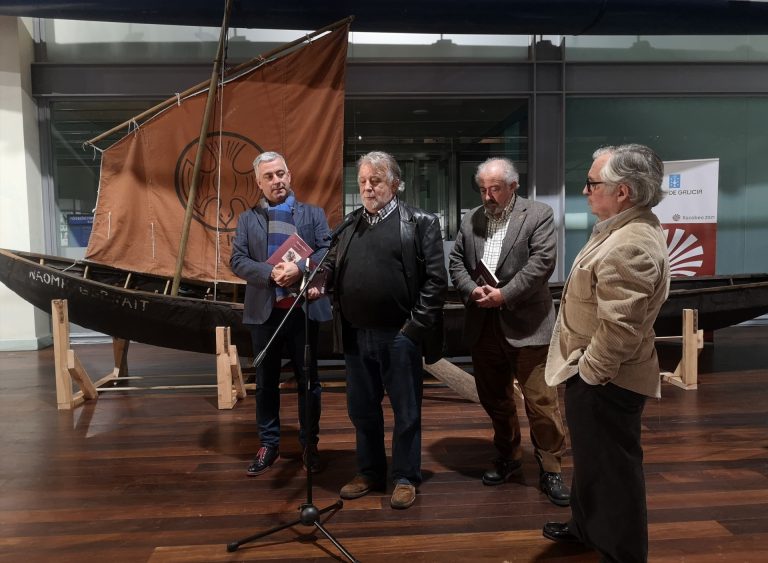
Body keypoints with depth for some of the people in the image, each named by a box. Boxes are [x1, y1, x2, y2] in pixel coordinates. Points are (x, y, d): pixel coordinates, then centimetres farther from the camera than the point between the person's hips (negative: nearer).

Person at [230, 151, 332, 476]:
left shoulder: (313, 213, 7)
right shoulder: (247, 219, 9)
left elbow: (328, 251, -4)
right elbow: (237, 261, -1)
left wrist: (299, 268, -20)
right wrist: (270, 273, -17)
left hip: (304, 308, -1)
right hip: (264, 311, 1)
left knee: (308, 381, 7)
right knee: (266, 382, 10)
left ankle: (309, 446, 20)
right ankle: (269, 445, 23)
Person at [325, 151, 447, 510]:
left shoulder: (420, 222, -4)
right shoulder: (349, 224, 12)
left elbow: (436, 278, -8)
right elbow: (333, 268, 15)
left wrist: (417, 325, -13)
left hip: (399, 335, -5)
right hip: (356, 335, 5)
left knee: (406, 411, 8)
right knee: (361, 409, 15)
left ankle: (406, 478, 24)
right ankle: (370, 472, 33)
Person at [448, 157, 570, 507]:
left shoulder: (539, 215, -2)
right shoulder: (470, 220, 13)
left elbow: (542, 262, -12)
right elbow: (456, 262, 9)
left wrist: (504, 295, -17)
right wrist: (472, 290, -9)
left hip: (525, 324, -5)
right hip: (483, 325, 5)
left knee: (541, 401, -1)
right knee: (494, 398, 16)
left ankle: (550, 469, 14)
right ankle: (508, 457, 34)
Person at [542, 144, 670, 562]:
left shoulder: (628, 246, -28)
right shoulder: (628, 230, 8)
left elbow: (619, 328, -32)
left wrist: (590, 372, -17)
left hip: (603, 382, -11)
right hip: (597, 376, 11)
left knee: (611, 470, 7)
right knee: (593, 460, 26)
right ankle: (587, 527, 46)